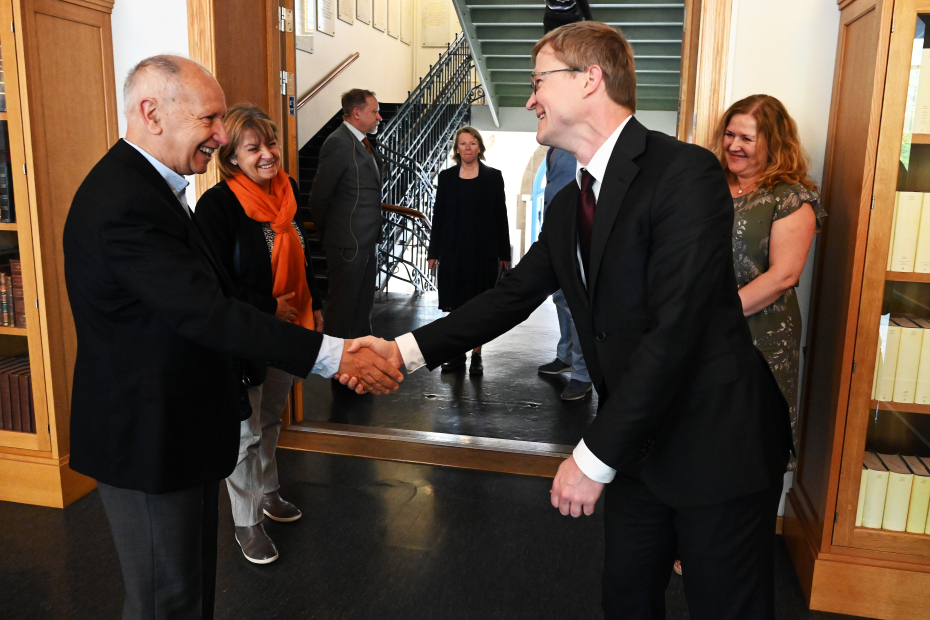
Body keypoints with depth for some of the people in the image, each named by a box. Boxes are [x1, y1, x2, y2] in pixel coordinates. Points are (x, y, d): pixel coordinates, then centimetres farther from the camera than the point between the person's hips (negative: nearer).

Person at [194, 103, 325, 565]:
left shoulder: (287, 190, 3)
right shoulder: (217, 204, -18)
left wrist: (314, 305, 13)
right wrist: (268, 309, -19)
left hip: (288, 328, 7)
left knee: (271, 418, 22)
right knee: (245, 431, 5)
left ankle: (267, 492, 42)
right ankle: (246, 523, 22)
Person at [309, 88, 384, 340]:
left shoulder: (364, 143, 13)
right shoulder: (338, 143, -15)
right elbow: (319, 197, -15)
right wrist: (326, 232, -2)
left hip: (368, 241, 9)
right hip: (348, 243, -9)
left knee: (363, 305, 17)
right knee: (342, 306, 2)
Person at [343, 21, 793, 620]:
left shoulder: (686, 172, -20)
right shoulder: (569, 207, 7)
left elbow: (674, 330, -26)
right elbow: (513, 296, 7)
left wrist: (595, 456, -22)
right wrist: (406, 349, -2)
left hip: (720, 449, -7)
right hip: (639, 448, 7)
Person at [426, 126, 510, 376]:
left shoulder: (493, 176, 3)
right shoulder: (447, 177, 7)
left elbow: (501, 216, 2)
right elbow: (438, 215, 7)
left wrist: (504, 254, -2)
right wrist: (433, 252, 2)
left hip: (484, 250, -1)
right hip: (453, 249, 2)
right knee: (456, 302, 5)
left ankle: (476, 356, 14)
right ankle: (458, 355, 16)